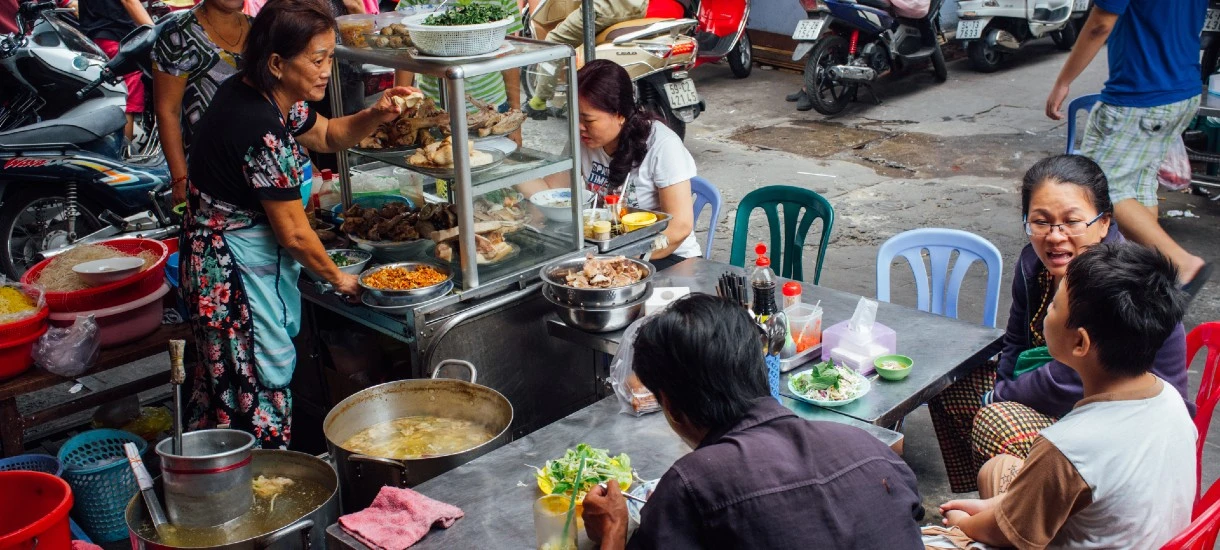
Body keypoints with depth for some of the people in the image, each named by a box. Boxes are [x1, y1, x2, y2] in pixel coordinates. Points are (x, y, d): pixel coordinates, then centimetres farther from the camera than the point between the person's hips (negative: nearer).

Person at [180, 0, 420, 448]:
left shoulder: (264, 95, 0)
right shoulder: (262, 128, -27)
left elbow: (327, 136, 18)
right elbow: (293, 231, -19)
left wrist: (375, 116, -2)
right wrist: (338, 277, -3)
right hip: (233, 269, -10)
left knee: (227, 384, 19)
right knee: (258, 393, 1)